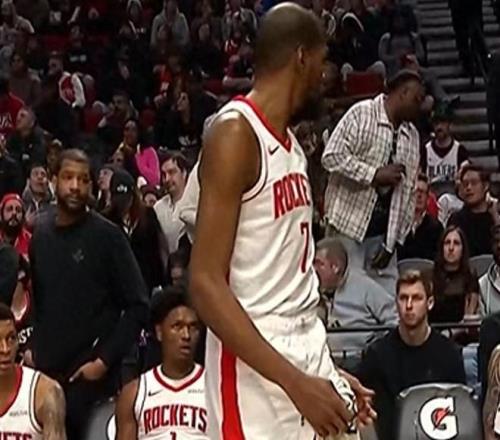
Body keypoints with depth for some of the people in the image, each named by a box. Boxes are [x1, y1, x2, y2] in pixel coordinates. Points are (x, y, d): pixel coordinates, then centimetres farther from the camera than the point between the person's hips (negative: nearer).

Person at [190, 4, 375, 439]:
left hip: (307, 348, 9)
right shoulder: (236, 133, -15)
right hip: (255, 364, -9)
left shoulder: (290, 141, 13)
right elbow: (206, 284, -21)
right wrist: (293, 381, -25)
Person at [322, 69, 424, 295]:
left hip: (383, 231, 6)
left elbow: (408, 191, 11)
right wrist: (374, 175, -17)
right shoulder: (361, 114, -6)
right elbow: (331, 156, -16)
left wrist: (392, 243, 4)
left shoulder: (412, 136, 13)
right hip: (348, 224, -6)